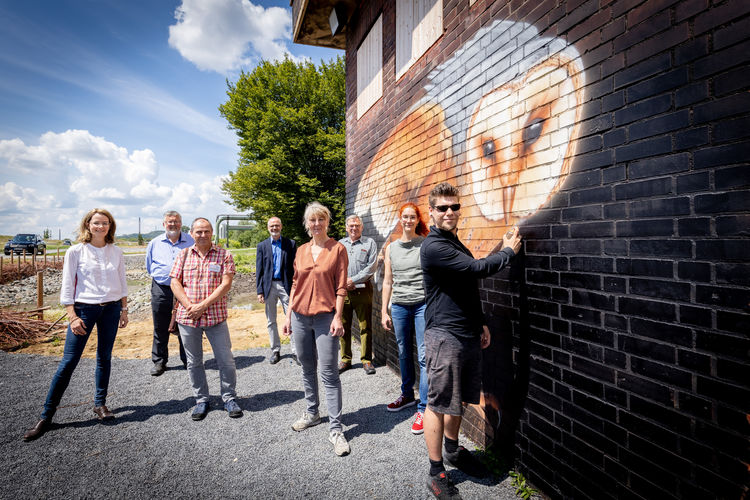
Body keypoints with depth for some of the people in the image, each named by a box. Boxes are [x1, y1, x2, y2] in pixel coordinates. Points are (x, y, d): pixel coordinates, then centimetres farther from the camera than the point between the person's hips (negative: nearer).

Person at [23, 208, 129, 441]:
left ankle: (100, 404, 25)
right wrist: (72, 316, -11)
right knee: (68, 362, -2)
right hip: (84, 308, -3)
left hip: (111, 308, 3)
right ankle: (46, 416, 9)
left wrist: (124, 309, 9)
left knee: (104, 357, 11)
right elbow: (67, 286, -4)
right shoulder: (76, 251, -4)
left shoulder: (116, 252, 5)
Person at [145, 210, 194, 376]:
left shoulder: (191, 242, 1)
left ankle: (188, 360, 19)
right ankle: (159, 361, 24)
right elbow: (149, 266, 21)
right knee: (160, 329, 9)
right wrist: (160, 277, 16)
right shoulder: (155, 243, 9)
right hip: (161, 290, 2)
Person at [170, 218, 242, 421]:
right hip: (187, 318, 3)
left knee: (226, 360, 3)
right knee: (194, 362, 13)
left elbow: (226, 284, -10)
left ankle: (229, 398, 20)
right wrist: (189, 306, -12)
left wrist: (203, 305, -16)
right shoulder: (183, 255, 7)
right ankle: (201, 400, 29)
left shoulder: (224, 255, -1)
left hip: (216, 317, -2)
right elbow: (175, 283, 2)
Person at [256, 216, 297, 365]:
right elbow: (259, 270, 6)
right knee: (271, 321, 10)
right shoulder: (262, 245, 8)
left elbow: (295, 267, 2)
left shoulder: (291, 244, 4)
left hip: (286, 285, -2)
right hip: (269, 286, 2)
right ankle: (275, 351, 22)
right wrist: (260, 291, -1)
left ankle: (295, 351, 6)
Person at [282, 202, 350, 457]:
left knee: (329, 373, -3)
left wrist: (338, 317, -14)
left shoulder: (337, 249, -4)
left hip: (325, 317, -5)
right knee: (307, 369, 17)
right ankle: (312, 413, 35)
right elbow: (295, 284, 13)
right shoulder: (301, 250, 9)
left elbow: (341, 286, -6)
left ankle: (335, 428, 7)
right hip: (300, 316, 5)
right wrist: (288, 316, 11)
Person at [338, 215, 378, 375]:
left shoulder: (369, 243, 4)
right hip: (343, 290, 3)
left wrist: (353, 280, -10)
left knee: (365, 327, 1)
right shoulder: (340, 244, 15)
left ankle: (366, 360, 12)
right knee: (344, 327, 7)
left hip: (362, 290, -3)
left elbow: (371, 267, -5)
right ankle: (345, 360, 19)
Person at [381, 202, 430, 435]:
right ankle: (407, 395, 34)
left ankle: (423, 408, 8)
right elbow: (388, 281, 12)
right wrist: (384, 311, 10)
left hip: (423, 304, -4)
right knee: (404, 353, 14)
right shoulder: (391, 248, 9)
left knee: (424, 356, -3)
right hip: (399, 306, 4)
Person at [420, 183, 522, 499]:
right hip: (444, 336, -9)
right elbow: (479, 269, -21)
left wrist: (480, 323, 18)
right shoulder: (434, 246, -15)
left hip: (468, 334, 9)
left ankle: (453, 450, 39)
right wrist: (508, 251, -4)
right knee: (438, 403, 2)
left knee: (458, 399, 20)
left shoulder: (456, 244, 15)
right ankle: (436, 473, 16)